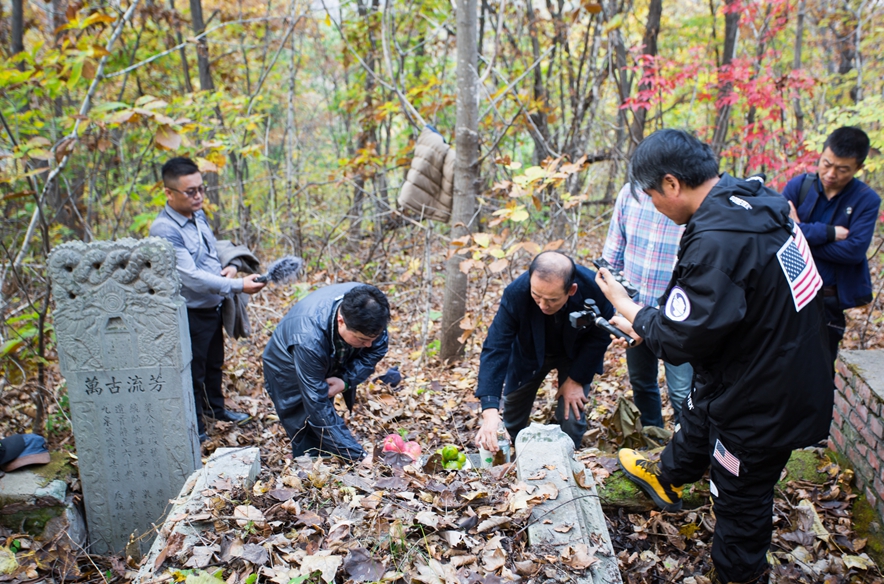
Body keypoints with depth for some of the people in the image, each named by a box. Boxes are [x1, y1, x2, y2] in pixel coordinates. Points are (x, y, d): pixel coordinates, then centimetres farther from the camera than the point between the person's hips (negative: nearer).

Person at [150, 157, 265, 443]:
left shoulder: (198, 215, 3)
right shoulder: (164, 230, -25)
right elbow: (191, 277, -31)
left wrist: (229, 267, -4)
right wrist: (238, 286, -33)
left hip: (213, 307, 9)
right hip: (190, 314, -8)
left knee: (214, 363, 26)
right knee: (193, 372, 8)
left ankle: (216, 408, 48)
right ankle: (195, 428, 26)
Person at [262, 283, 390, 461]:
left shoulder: (369, 308, -30)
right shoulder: (309, 339, -45)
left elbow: (376, 349, -12)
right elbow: (318, 407, -39)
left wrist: (346, 381, -28)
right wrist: (359, 456, -37)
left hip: (329, 367, 5)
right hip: (290, 372, -5)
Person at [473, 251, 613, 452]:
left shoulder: (594, 289, -37)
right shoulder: (516, 293, -38)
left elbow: (600, 336, -17)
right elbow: (495, 348, -37)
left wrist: (576, 379, -18)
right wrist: (490, 410, -45)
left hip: (577, 354, 0)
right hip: (529, 352, 1)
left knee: (572, 416, -10)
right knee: (514, 414, 10)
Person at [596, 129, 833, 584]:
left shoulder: (717, 242, -34)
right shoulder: (758, 202, -4)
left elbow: (681, 342, -28)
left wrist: (630, 310, -11)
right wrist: (646, 323, 8)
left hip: (762, 403, -10)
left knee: (740, 497, 13)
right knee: (697, 416, 33)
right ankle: (667, 477, 62)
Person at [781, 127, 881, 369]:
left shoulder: (866, 200, -5)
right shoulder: (798, 185, -3)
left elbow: (854, 250, -19)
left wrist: (801, 233, -16)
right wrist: (827, 233, -20)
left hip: (830, 301, -1)